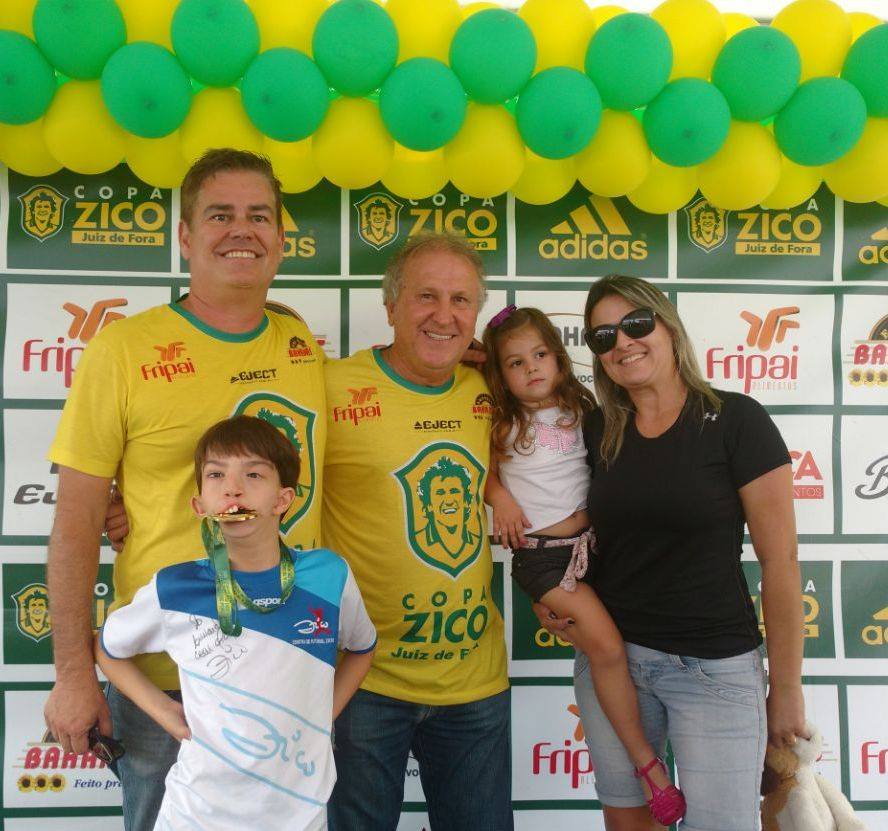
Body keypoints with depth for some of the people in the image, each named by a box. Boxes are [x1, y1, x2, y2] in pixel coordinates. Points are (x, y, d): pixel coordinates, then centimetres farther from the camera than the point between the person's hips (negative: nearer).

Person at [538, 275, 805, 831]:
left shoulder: (734, 419, -11)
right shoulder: (596, 432, 1)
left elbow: (780, 561, -9)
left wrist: (787, 687, -6)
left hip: (716, 668, -4)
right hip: (608, 655, 4)